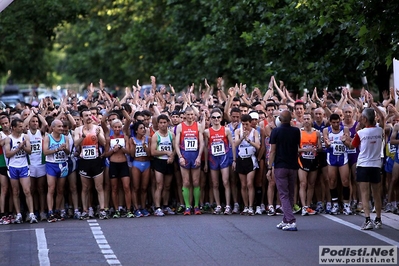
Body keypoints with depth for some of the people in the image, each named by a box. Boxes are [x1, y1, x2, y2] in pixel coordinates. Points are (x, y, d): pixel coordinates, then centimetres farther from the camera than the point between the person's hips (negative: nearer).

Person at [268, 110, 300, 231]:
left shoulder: (276, 131, -7)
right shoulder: (296, 131, 2)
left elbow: (272, 151, -8)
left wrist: (269, 168, -5)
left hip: (280, 166, -4)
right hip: (293, 166, 4)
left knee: (284, 195, -3)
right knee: (290, 195, 13)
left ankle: (291, 221, -15)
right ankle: (286, 221, 20)